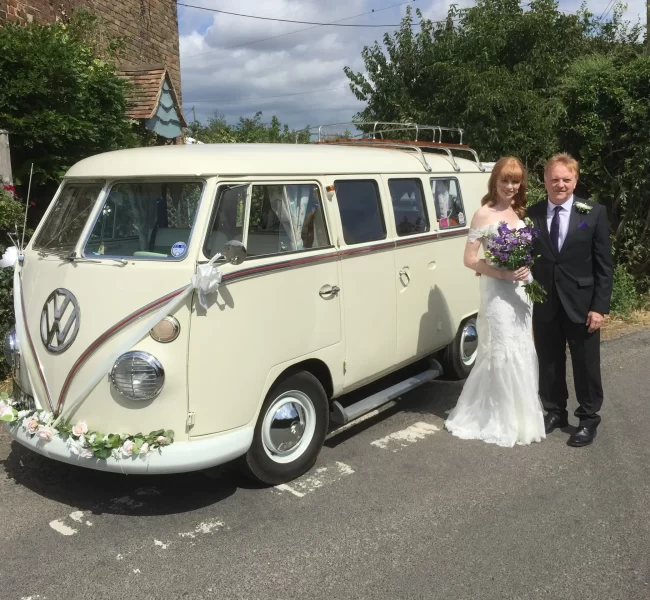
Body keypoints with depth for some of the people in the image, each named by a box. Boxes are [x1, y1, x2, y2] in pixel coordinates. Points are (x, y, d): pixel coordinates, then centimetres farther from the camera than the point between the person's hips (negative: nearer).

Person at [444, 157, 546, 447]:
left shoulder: (520, 212, 10)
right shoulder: (484, 214, -10)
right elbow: (469, 259, -13)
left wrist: (527, 269, -3)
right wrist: (502, 273, -22)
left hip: (521, 289, 7)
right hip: (497, 292, -7)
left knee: (522, 352, 13)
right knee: (503, 354, -1)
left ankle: (519, 414, 28)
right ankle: (502, 420, 12)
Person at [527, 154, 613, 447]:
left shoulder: (594, 213, -4)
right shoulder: (531, 214, 1)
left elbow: (604, 264, -5)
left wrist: (599, 306, -10)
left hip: (581, 303, -2)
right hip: (544, 304, 2)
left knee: (586, 365, 9)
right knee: (549, 363, 13)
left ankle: (588, 418, 26)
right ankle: (555, 412, 31)